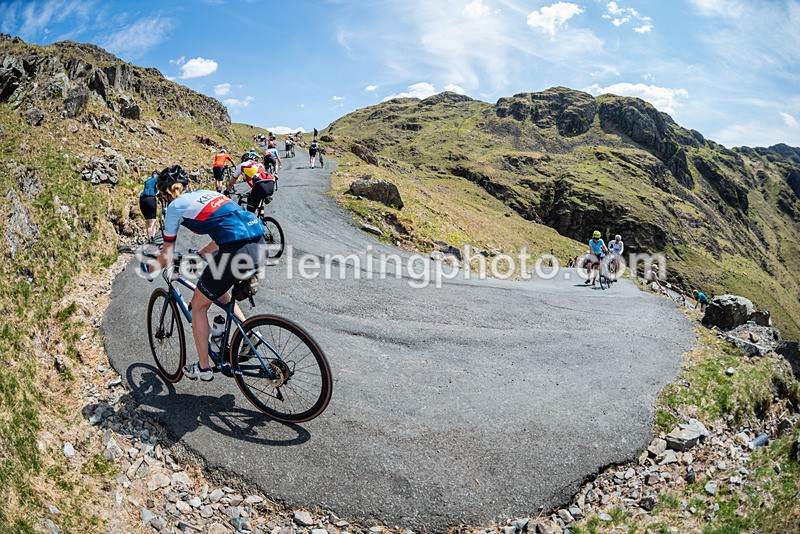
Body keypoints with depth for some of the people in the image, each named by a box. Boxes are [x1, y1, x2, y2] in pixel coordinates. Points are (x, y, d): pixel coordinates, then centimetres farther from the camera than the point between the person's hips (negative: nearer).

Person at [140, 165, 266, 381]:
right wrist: (199, 253, 52)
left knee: (199, 306, 17)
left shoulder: (175, 207, 9)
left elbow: (166, 258, 14)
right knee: (219, 292, 33)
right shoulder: (207, 193, 28)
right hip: (260, 247, 7)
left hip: (237, 253, -7)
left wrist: (148, 268, 34)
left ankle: (203, 368, 26)